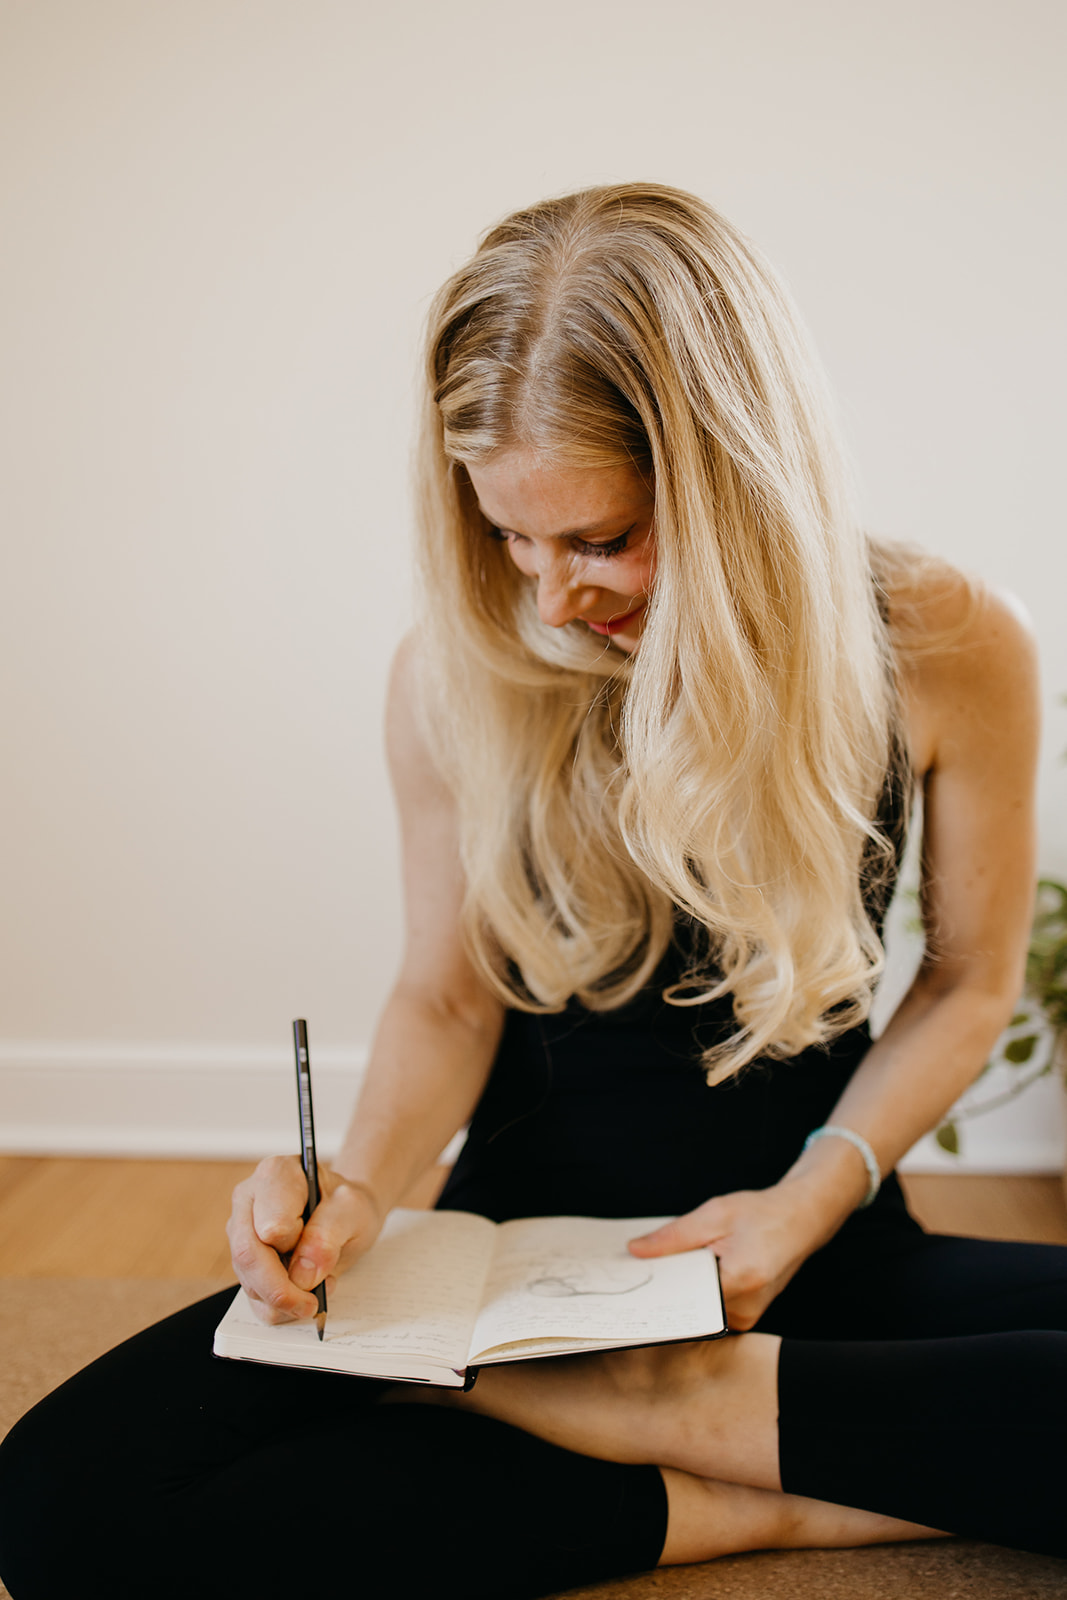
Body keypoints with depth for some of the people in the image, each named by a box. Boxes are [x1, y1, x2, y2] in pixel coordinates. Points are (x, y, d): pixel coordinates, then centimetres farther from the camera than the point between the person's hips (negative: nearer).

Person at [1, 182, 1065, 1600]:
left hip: (809, 1234, 1)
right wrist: (363, 1187, -16)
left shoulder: (948, 647, -12)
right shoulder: (458, 672, -10)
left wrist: (820, 1193, -12)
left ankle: (692, 1402, -17)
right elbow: (448, 995, 2)